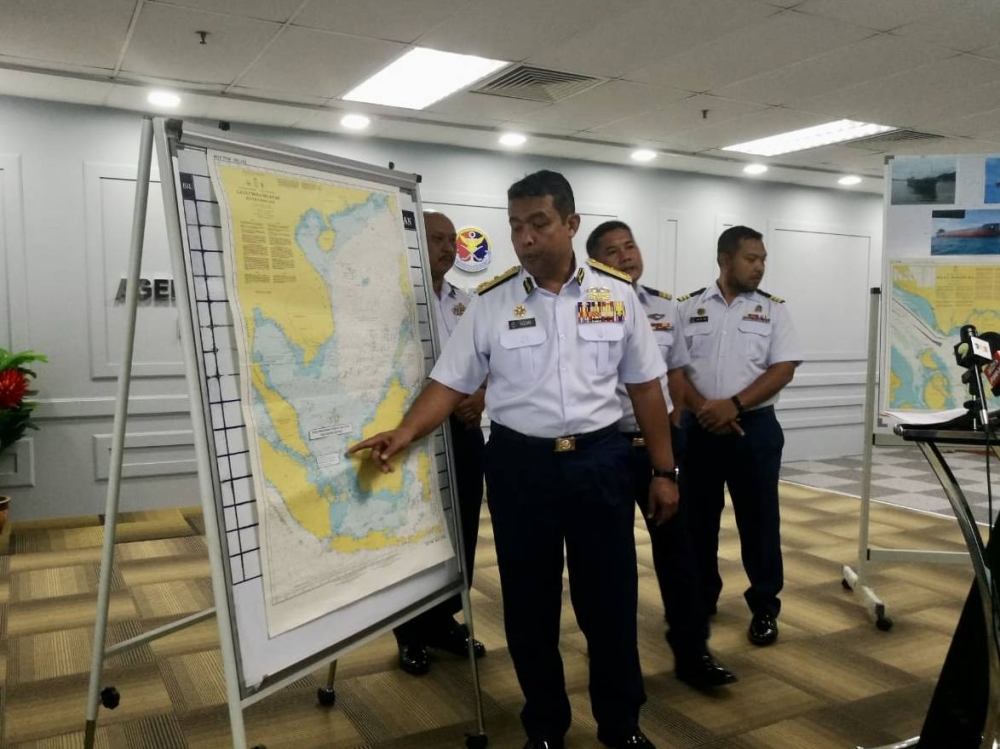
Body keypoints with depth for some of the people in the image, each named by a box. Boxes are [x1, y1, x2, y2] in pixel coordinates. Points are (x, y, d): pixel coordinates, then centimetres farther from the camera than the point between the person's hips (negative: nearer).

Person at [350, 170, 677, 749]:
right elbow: (451, 383, -1)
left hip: (600, 460, 0)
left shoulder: (617, 294, 1)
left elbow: (646, 386, 5)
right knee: (529, 603, 11)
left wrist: (664, 471, 5)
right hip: (518, 465, 0)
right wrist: (407, 431, -18)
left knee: (611, 599, 10)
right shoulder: (490, 303, -1)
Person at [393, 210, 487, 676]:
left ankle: (445, 620, 28)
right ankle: (411, 633, 19)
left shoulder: (467, 303, 12)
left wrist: (481, 396, -6)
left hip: (466, 431, 6)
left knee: (463, 531, 12)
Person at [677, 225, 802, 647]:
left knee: (758, 519, 5)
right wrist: (705, 409, -15)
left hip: (754, 427, -1)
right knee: (698, 518, 10)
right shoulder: (688, 308, 3)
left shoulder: (773, 310, 3)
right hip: (699, 427, 1)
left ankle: (764, 607, 18)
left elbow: (784, 369, -5)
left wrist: (734, 405, -15)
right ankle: (701, 599, 26)